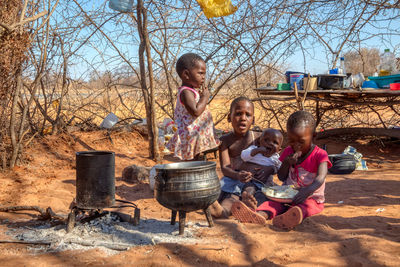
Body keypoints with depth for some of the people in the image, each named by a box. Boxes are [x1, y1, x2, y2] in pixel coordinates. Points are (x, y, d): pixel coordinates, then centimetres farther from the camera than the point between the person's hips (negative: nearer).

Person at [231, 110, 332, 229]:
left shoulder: (320, 155, -6)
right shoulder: (288, 152, 11)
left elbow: (320, 178, -25)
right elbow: (281, 177, 11)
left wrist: (308, 190, -46)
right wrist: (287, 163, -10)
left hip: (311, 198, -4)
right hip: (287, 195, 4)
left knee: (307, 205, -37)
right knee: (275, 201, -25)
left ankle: (292, 217, -71)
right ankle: (259, 215, -58)